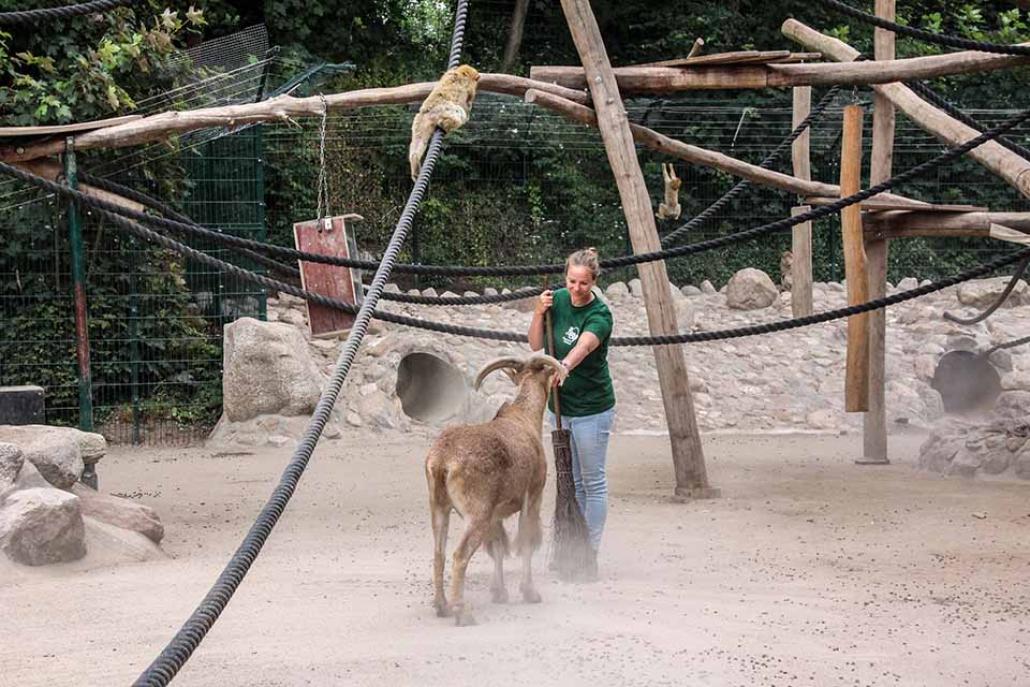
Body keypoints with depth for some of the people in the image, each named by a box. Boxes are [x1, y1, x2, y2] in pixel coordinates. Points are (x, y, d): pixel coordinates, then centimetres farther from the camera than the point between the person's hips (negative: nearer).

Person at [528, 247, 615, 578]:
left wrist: (562, 368, -58)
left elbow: (582, 347, -38)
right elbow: (536, 345, 2)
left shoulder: (599, 315, -19)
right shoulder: (558, 300, 0)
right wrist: (539, 313, -15)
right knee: (570, 481, 13)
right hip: (559, 405, 6)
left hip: (592, 408, -6)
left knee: (593, 482, 1)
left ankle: (591, 554, 6)